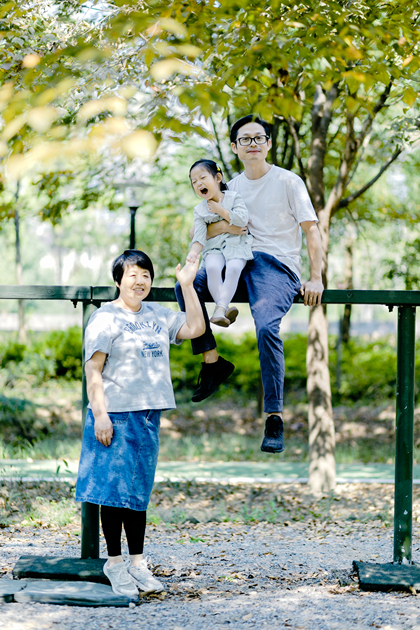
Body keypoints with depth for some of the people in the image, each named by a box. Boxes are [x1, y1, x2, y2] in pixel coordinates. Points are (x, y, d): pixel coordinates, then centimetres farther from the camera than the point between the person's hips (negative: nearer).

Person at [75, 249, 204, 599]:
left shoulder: (158, 315, 14)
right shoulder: (105, 318, -5)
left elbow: (195, 328, 14)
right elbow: (93, 370, -9)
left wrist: (187, 285, 9)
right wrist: (100, 415, -17)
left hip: (148, 414, 6)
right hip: (116, 415, -6)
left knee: (140, 490, 10)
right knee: (115, 487, -2)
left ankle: (137, 563, 16)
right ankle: (115, 563, 8)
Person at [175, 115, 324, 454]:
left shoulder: (289, 182, 3)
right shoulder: (232, 188, 18)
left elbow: (311, 230, -1)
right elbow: (203, 231, 16)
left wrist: (316, 279, -11)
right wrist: (223, 226, -8)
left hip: (278, 266, -5)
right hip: (239, 262, 5)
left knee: (267, 327, -31)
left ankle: (274, 417, -26)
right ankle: (212, 360, -10)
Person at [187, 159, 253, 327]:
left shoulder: (233, 197, 4)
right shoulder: (200, 210, 10)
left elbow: (242, 220, -11)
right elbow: (199, 237, 0)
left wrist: (220, 210, -7)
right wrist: (193, 252, -20)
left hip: (236, 245, -2)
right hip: (213, 249, 2)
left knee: (233, 268, -32)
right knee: (212, 267, -32)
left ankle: (220, 309, -39)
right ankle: (224, 308, -34)